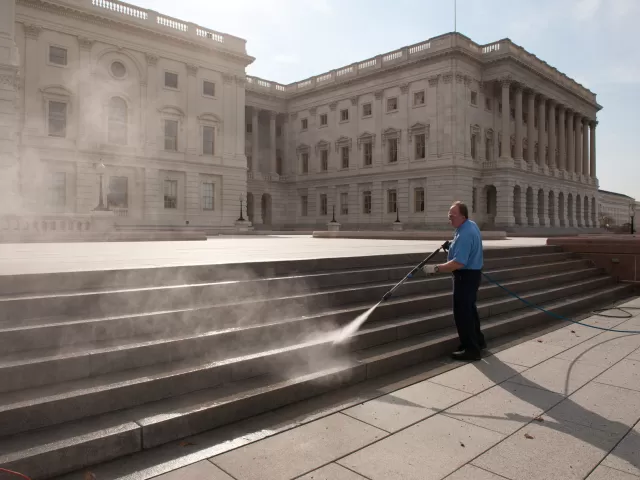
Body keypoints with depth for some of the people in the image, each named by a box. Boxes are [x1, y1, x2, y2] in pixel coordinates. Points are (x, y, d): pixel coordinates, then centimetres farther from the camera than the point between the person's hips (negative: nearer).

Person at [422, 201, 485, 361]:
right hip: (472, 273, 11)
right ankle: (477, 341, 34)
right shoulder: (471, 224, 6)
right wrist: (452, 245, 16)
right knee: (469, 309, 21)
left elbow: (458, 263, -34)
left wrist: (436, 268, -31)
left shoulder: (464, 235, -28)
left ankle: (471, 349, 4)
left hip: (466, 276, -11)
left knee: (462, 313, -4)